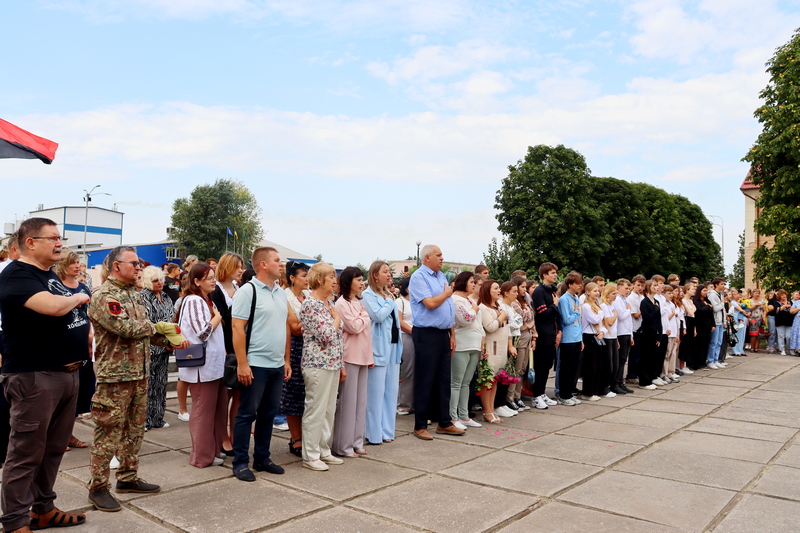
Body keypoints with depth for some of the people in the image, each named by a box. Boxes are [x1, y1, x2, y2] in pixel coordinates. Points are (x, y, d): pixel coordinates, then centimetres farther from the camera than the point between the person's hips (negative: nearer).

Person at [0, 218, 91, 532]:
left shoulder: (50, 276, 16)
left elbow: (70, 318, 27)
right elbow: (52, 306, -29)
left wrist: (85, 336, 9)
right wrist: (77, 298, -10)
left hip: (67, 373, 9)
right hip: (34, 377, -9)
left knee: (54, 448, 16)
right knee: (26, 454, 0)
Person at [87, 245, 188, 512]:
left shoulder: (134, 294, 14)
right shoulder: (103, 296, -15)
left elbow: (147, 330, 19)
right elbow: (128, 328, -24)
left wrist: (172, 339, 2)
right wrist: (157, 327, -6)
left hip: (140, 374, 9)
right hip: (115, 376, -9)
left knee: (134, 430, 16)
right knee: (109, 432, 0)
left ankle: (128, 477, 29)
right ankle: (98, 487, 13)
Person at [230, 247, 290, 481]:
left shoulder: (281, 293, 12)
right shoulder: (247, 291, -10)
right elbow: (237, 328, -15)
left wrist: (286, 360, 14)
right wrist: (242, 364, -18)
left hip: (277, 365, 7)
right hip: (255, 365, -7)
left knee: (269, 414, 14)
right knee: (247, 414, 3)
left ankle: (262, 458, 26)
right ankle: (240, 463, 14)